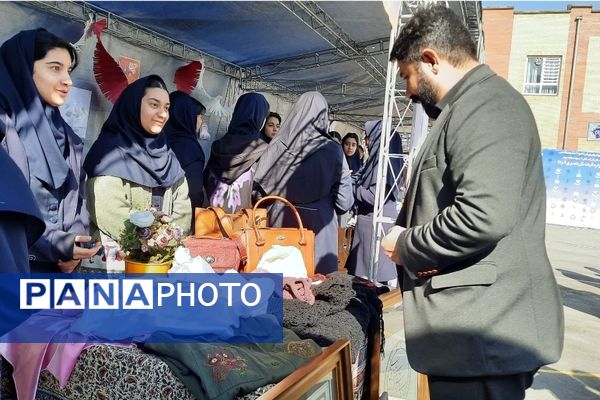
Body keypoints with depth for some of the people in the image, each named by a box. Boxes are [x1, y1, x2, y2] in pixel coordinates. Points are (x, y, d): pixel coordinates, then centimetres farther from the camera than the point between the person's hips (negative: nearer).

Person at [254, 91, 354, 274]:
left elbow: (260, 187, 2)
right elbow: (344, 201, -7)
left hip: (280, 221, 3)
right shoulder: (331, 150, -10)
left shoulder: (277, 145, -3)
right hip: (318, 223, -3)